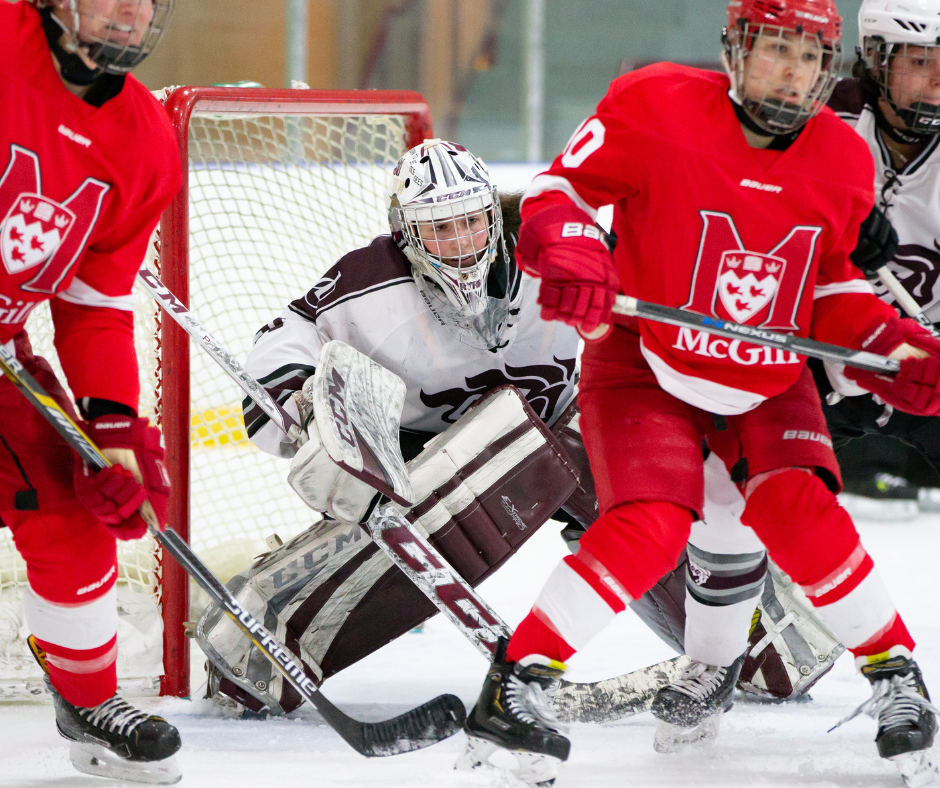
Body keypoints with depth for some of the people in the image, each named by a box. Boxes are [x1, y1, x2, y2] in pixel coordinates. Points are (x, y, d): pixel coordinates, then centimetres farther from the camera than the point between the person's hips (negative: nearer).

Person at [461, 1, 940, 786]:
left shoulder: (842, 161, -4)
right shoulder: (657, 110, -19)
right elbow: (559, 188, -12)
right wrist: (570, 254, -32)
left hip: (768, 381, 3)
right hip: (645, 362, -3)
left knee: (796, 509, -18)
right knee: (652, 526, -23)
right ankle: (517, 683, -15)